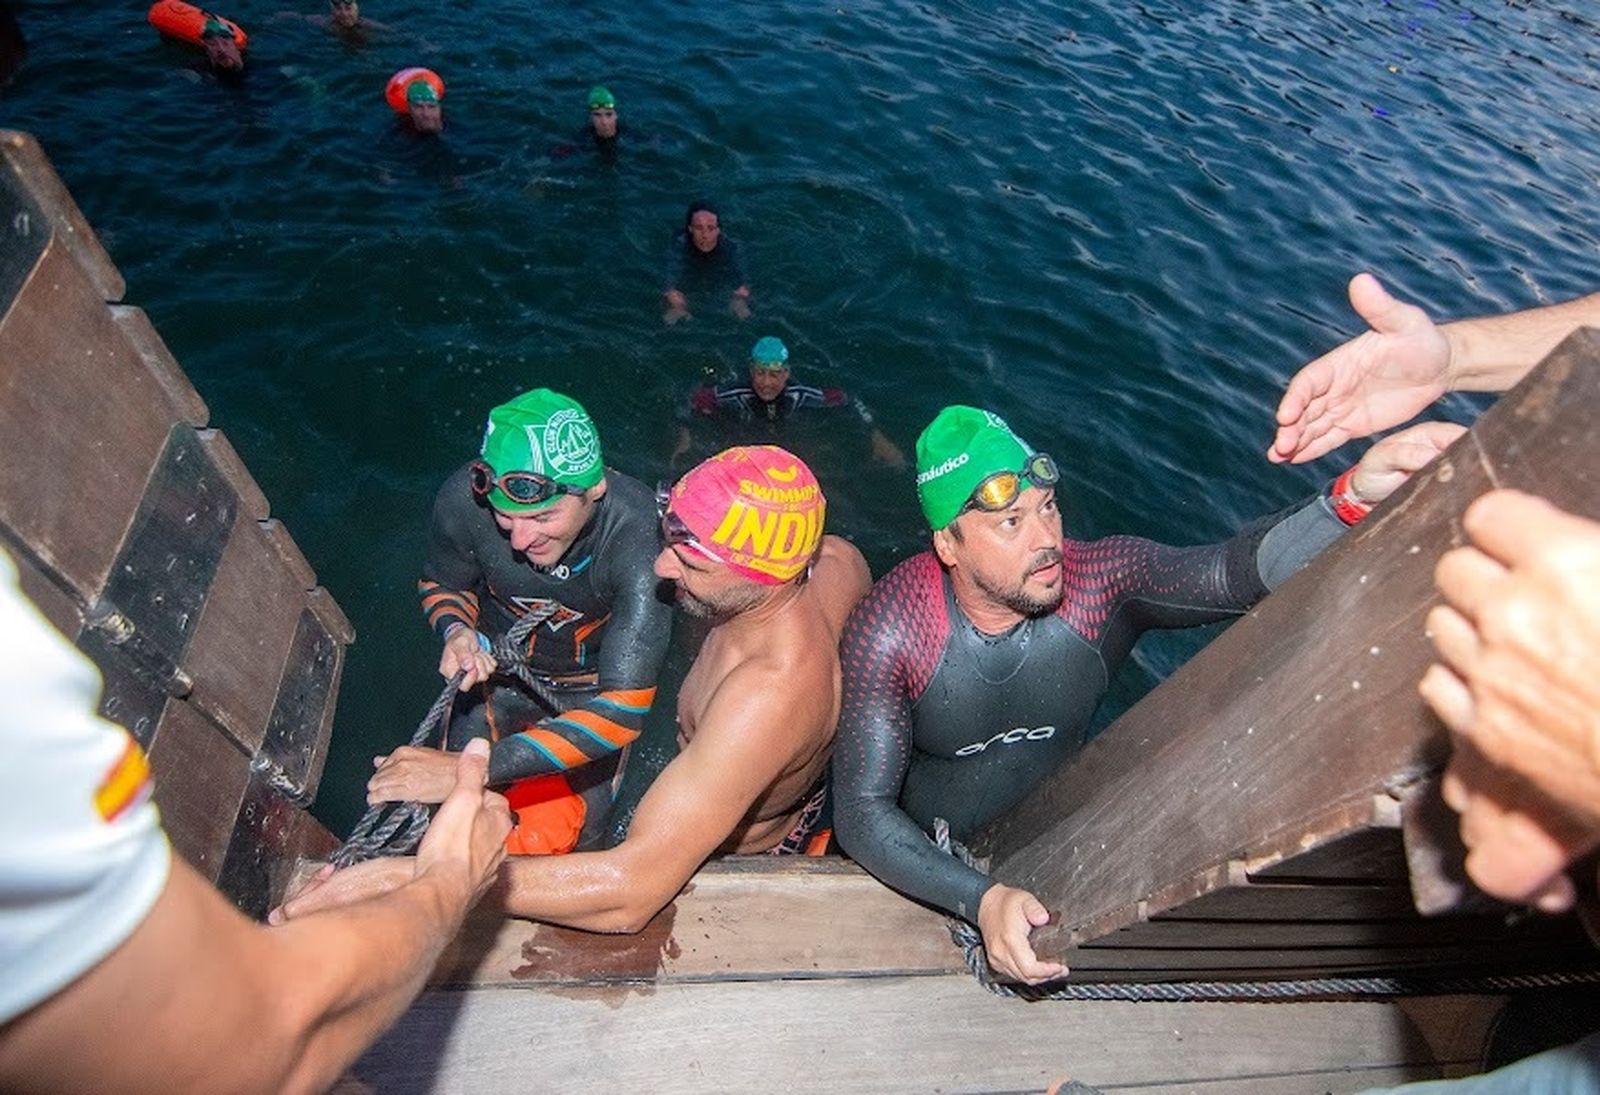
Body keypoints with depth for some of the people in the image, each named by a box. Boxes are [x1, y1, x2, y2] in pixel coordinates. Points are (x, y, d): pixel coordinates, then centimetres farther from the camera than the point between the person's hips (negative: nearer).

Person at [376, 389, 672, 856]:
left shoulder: (641, 535, -38)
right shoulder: (465, 497, -28)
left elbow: (623, 708, -40)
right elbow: (442, 584, -3)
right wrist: (456, 632, -27)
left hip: (591, 689, -2)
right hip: (496, 665, 2)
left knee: (557, 838, -3)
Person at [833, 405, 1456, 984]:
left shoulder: (1103, 580, -22)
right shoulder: (890, 630, -28)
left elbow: (1235, 572, -39)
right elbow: (862, 810, -28)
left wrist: (1356, 494, -57)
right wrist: (981, 900, -41)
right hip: (920, 861, -2)